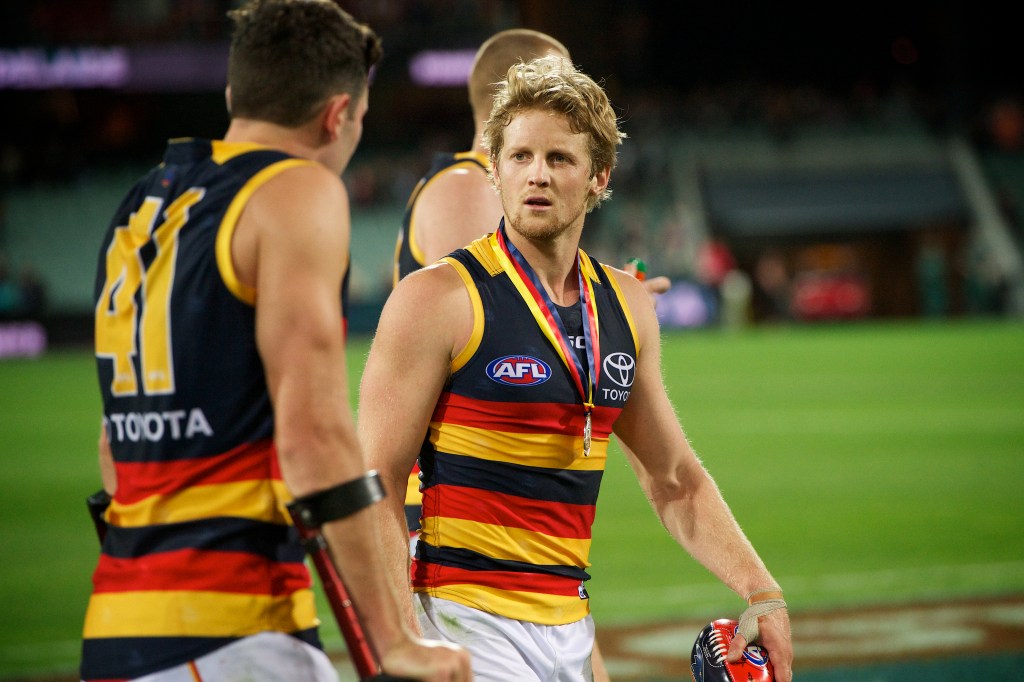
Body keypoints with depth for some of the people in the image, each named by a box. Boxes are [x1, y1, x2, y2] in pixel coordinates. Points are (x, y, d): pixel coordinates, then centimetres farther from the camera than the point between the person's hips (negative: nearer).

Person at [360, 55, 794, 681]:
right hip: (467, 621, -6)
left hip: (571, 626, 6)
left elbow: (675, 481, 21)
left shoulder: (627, 305, 11)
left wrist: (762, 593, 9)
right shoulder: (436, 299, -7)